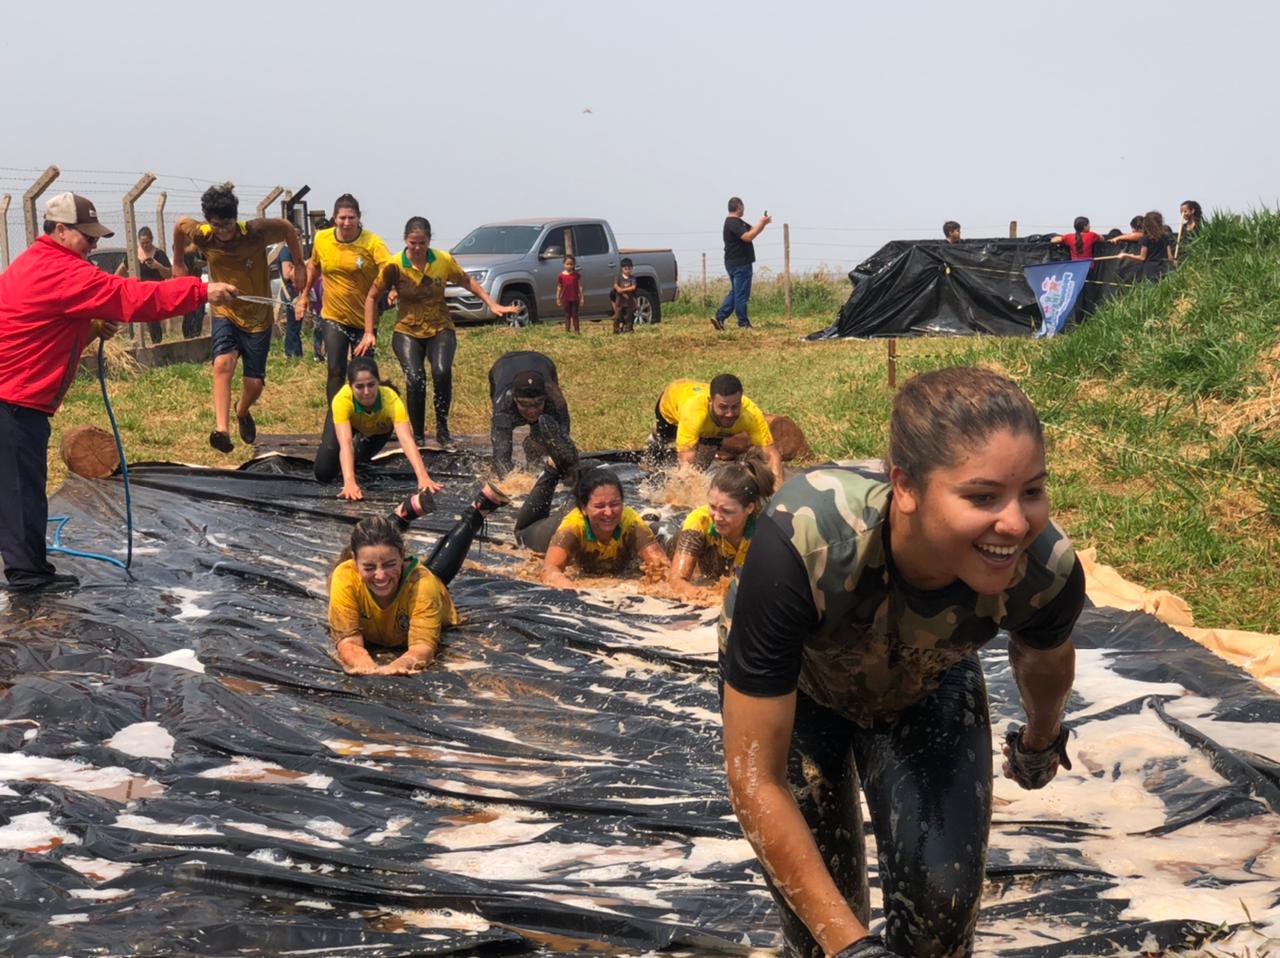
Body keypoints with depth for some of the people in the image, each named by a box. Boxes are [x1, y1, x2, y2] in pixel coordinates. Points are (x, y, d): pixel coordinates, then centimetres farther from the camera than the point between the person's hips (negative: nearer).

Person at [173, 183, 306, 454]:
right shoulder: (201, 236, -15)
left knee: (254, 383, 3)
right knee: (223, 363, -28)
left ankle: (243, 412, 39)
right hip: (225, 313, 0)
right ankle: (221, 429, -36)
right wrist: (178, 264, 15)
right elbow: (180, 224, 7)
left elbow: (288, 229, -4)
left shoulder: (256, 232, -22)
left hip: (258, 317, 0)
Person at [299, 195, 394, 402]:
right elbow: (313, 267, 17)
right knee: (336, 371, -7)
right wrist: (304, 295, 18)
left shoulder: (372, 242, -15)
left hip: (364, 319, -2)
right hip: (333, 317, 2)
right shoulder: (321, 240, -3)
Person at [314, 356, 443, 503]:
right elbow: (345, 444, -53)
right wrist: (349, 482, -68)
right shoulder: (342, 400, -45)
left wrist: (423, 478, -68)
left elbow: (407, 440, -54)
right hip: (349, 419, -1)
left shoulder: (391, 400, -45)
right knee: (324, 473, -9)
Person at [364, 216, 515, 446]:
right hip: (407, 332, -1)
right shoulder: (394, 266, -11)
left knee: (442, 372, -27)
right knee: (415, 380, -22)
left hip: (440, 329, 1)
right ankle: (417, 436, -3)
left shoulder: (444, 261, -6)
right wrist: (370, 333, -5)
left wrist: (492, 304, 5)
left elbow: (467, 281, 12)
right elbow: (372, 297, 0)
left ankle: (442, 428, -9)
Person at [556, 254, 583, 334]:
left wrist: (582, 297, -3)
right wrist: (558, 299, 3)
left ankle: (576, 331, 12)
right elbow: (559, 288, 3)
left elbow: (580, 287, 0)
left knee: (575, 315, 6)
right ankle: (567, 331, 11)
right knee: (567, 315, 8)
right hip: (565, 299, 0)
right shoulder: (561, 276, -3)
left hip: (575, 298, 0)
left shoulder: (576, 275, -2)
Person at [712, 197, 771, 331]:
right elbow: (748, 237, -27)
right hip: (740, 264, -11)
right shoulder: (733, 223, -17)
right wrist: (761, 224, -20)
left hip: (735, 263, 11)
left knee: (735, 292, 14)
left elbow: (752, 230, 20)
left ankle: (719, 317, 8)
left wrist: (763, 223, 3)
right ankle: (743, 324, 2)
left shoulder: (736, 222, 17)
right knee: (741, 294, -3)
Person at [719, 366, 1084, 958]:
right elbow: (756, 777, -34)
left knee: (942, 906, -10)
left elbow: (1043, 658, -5)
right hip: (793, 687, -2)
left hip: (926, 687, 2)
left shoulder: (1048, 571, -33)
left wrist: (1043, 739, 16)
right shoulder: (800, 545, -45)